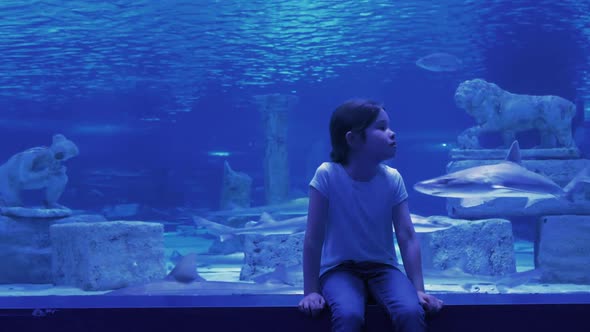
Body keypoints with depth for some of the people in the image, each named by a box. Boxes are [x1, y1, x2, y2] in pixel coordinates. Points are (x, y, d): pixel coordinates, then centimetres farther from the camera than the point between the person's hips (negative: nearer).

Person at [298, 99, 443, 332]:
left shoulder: (392, 179, -7)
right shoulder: (327, 175, -17)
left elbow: (407, 238, -8)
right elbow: (314, 238, -14)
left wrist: (419, 289, -16)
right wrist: (311, 291, -14)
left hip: (382, 268, 3)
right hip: (339, 269, -3)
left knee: (411, 312, -27)